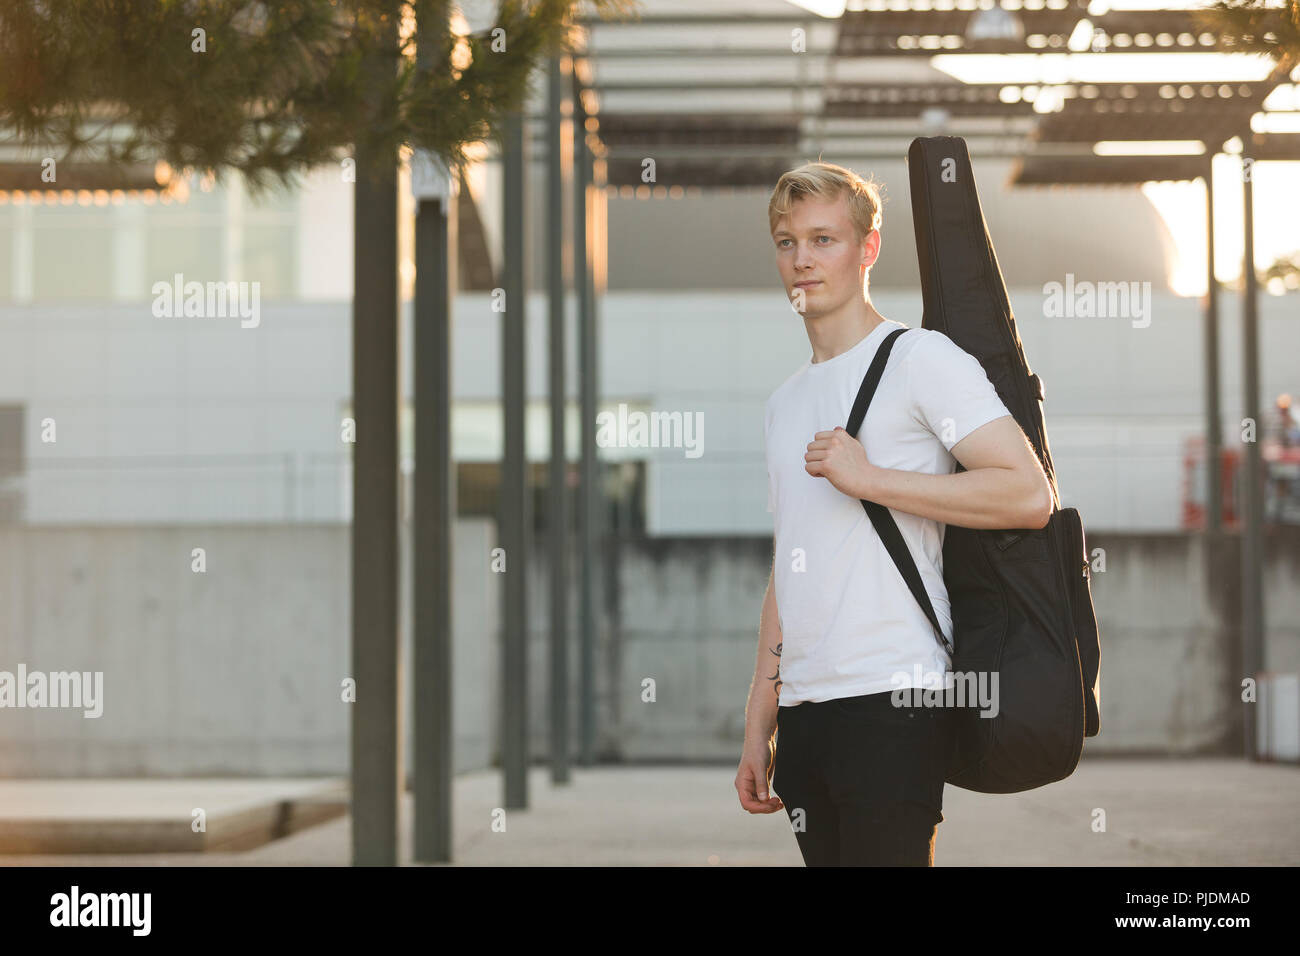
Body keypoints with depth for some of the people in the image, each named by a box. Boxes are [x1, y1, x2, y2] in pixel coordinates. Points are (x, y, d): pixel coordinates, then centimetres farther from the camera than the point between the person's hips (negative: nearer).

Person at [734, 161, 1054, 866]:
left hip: (891, 701, -7)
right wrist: (759, 725, 17)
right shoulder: (786, 401, 21)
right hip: (803, 706, 7)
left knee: (882, 854, -12)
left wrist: (867, 478, -14)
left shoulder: (919, 359, -2)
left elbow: (1029, 495, -14)